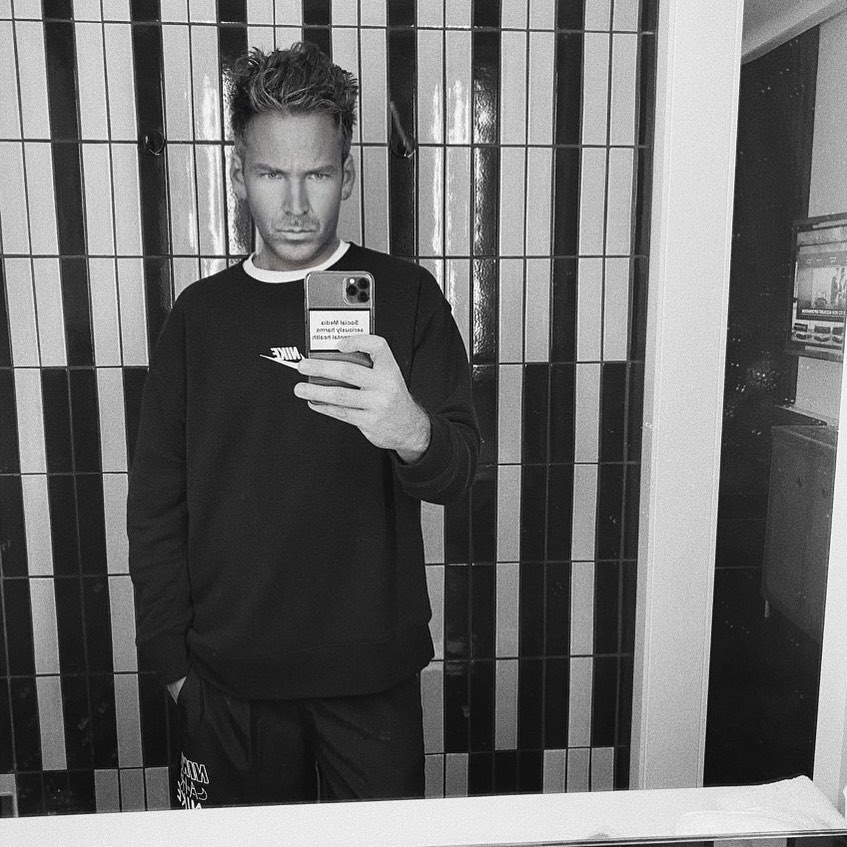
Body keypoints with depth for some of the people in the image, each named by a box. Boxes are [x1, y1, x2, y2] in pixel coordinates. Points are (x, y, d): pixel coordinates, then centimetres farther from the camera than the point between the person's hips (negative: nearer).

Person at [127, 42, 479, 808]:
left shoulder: (404, 295, -4)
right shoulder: (200, 314, 2)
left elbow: (461, 468, -11)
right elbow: (156, 502, 4)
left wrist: (412, 431, -34)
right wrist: (171, 658, 1)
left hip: (371, 667, -1)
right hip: (232, 673, 2)